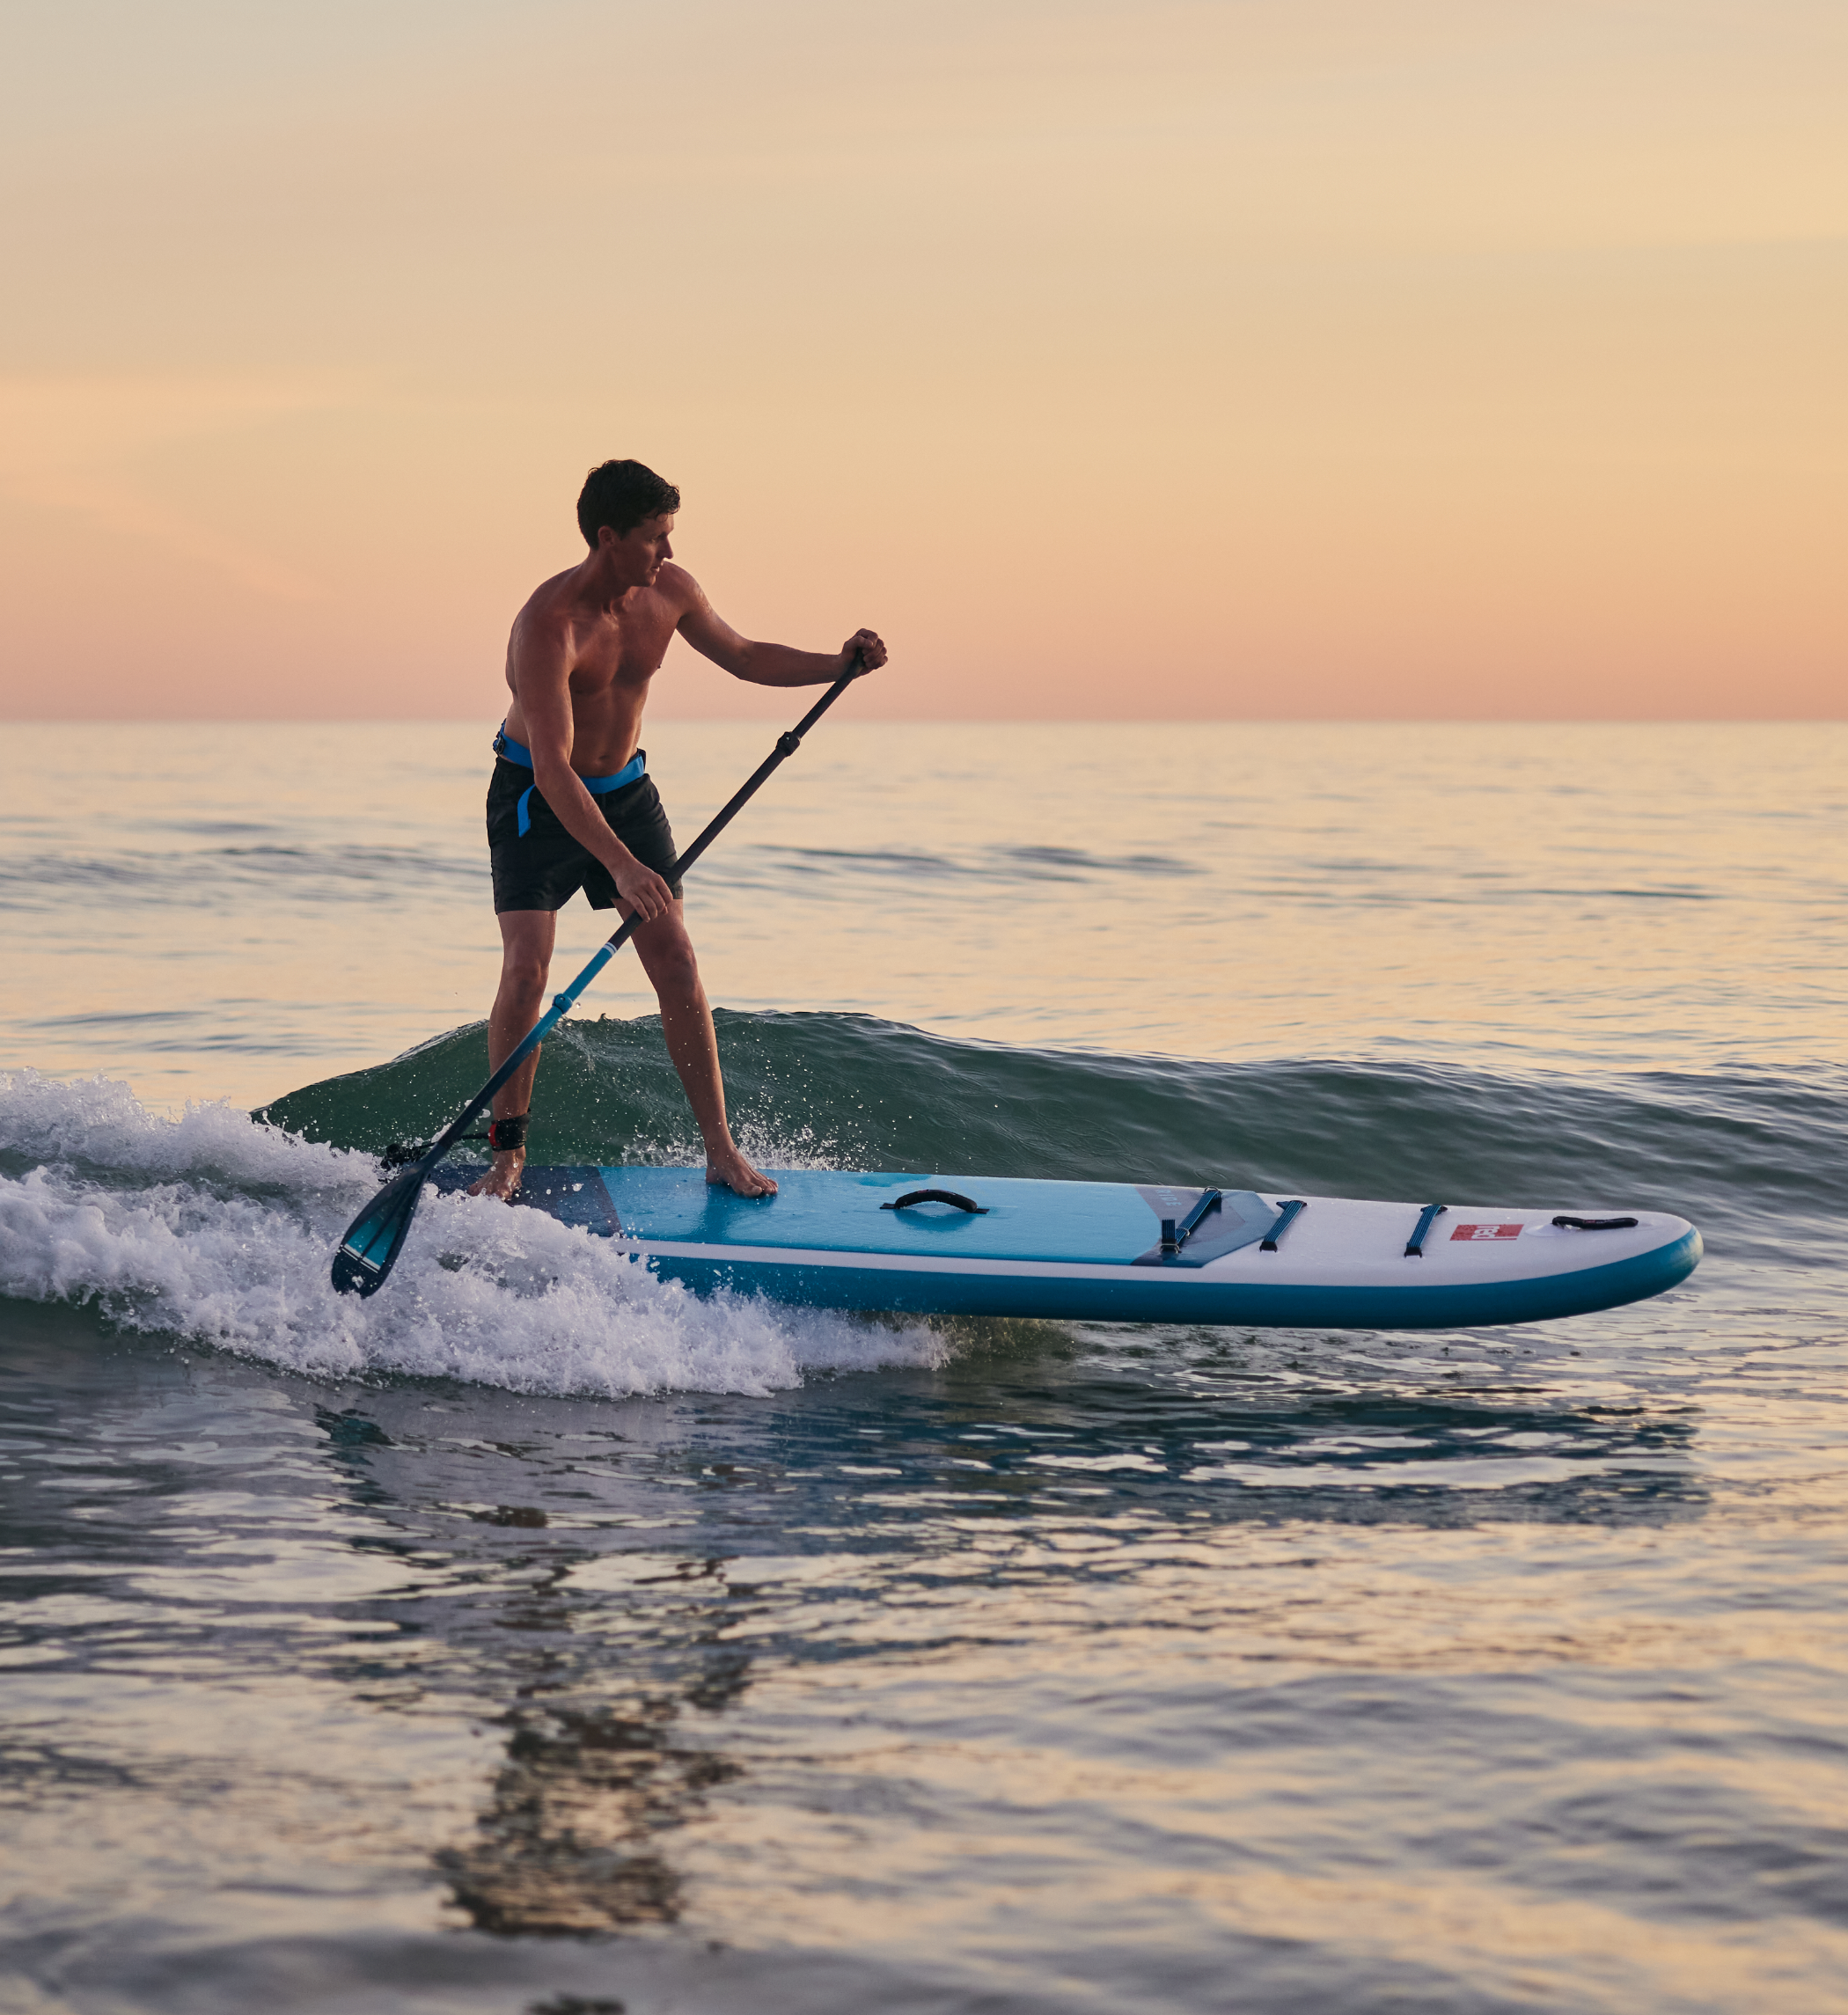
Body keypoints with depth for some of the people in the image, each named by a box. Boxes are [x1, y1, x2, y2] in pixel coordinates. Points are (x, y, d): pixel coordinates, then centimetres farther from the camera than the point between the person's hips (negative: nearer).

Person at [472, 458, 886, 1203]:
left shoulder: (669, 591, -10)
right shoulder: (549, 624, -30)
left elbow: (744, 656, 9)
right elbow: (551, 766, -35)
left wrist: (836, 664, -7)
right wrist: (619, 865, -44)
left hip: (624, 789, 5)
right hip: (537, 800, -5)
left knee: (676, 964, -3)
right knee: (526, 968, -17)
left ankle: (720, 1149, 2)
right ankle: (508, 1151, -2)